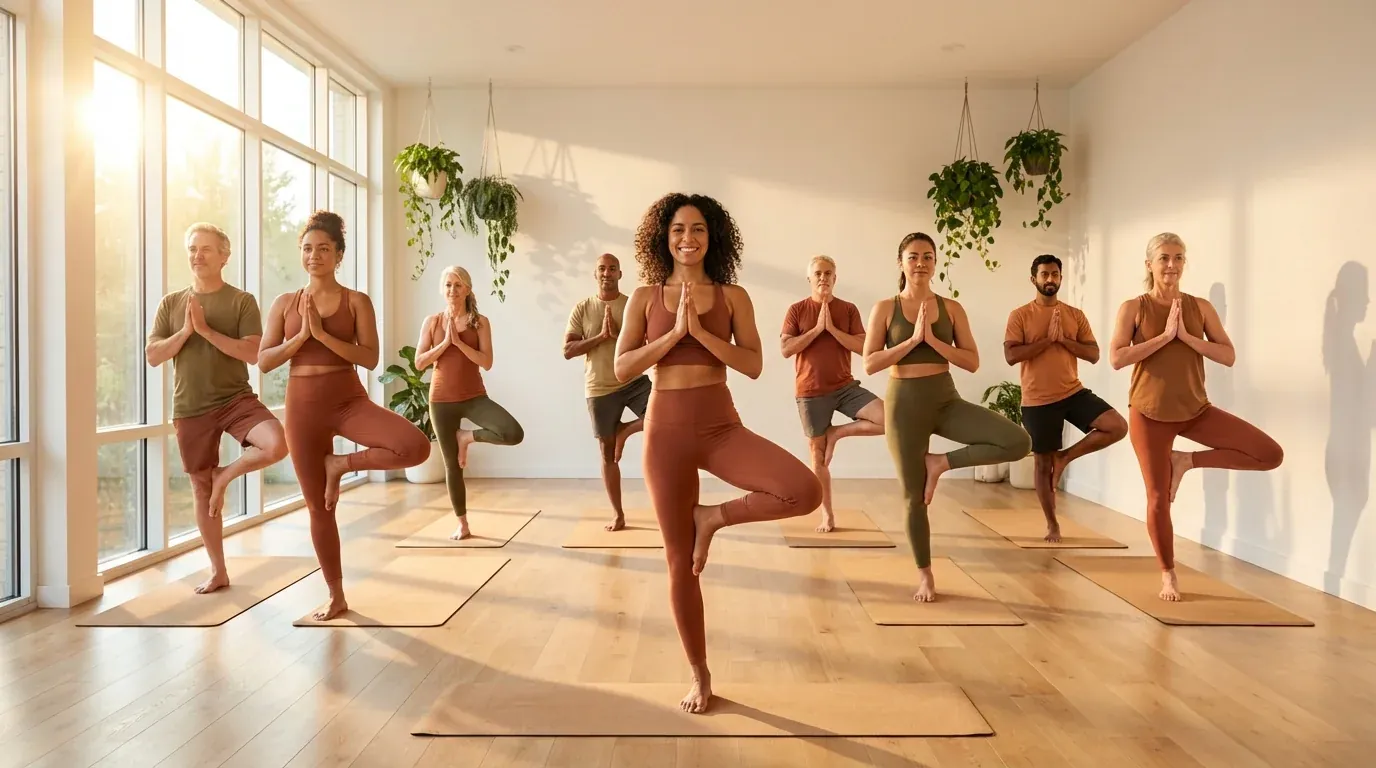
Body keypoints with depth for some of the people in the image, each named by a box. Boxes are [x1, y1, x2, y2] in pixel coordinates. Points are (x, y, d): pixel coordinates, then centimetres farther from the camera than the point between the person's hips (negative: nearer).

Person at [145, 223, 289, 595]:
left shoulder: (242, 301, -2)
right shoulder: (171, 303, 7)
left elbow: (253, 354, -13)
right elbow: (153, 356, 2)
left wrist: (207, 330, -17)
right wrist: (185, 331, -12)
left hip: (236, 399, -3)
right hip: (190, 409, 3)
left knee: (277, 445, -31)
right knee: (201, 489, 9)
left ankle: (226, 474, 2)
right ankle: (218, 571, 22)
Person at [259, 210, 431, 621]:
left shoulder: (357, 301, -1)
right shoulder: (284, 303, 6)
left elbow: (370, 357, -11)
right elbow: (263, 361, 1)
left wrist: (322, 333, -17)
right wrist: (301, 335, -12)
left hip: (350, 401, -1)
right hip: (302, 407, 2)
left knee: (416, 447, -29)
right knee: (319, 508, 8)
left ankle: (342, 464, -2)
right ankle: (336, 597, 24)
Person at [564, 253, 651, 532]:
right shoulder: (582, 308, 1)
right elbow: (567, 351, -6)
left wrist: (619, 333, -19)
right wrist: (601, 336, -15)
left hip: (634, 381, 0)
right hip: (599, 389, 0)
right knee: (607, 453, 7)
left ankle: (624, 430, 3)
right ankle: (618, 514, 20)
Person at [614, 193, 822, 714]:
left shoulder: (733, 296, 4)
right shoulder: (645, 296, 4)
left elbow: (753, 365, -5)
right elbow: (622, 368, -3)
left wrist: (701, 331, -13)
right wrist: (675, 332, -12)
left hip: (722, 426, 1)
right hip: (666, 431, 0)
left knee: (805, 491, -24)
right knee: (679, 561, 6)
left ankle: (714, 516, 3)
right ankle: (699, 676, 25)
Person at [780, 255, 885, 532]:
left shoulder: (849, 309, 4)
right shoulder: (796, 310, 0)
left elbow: (863, 347, -6)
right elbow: (785, 349, -10)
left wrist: (832, 328, -14)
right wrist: (817, 328, -14)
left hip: (845, 387, 2)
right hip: (811, 392, -1)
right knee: (817, 453, 5)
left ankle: (837, 433, 3)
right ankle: (827, 514, 20)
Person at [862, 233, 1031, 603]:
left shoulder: (952, 308, 3)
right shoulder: (885, 308, -2)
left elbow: (973, 362, -3)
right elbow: (869, 364, -9)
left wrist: (932, 340, -14)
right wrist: (913, 340, -15)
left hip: (947, 400, 2)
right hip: (905, 403, -2)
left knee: (1019, 442, -17)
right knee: (914, 497, 5)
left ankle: (941, 462, 2)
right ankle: (925, 576, 25)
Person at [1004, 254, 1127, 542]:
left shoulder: (1076, 315, 6)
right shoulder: (1019, 315, -3)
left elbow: (1094, 355, 0)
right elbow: (1011, 355, -15)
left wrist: (1063, 338, -13)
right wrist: (1048, 338, -15)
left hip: (1074, 392, 3)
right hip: (1038, 401, -3)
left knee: (1118, 427, -17)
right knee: (1043, 464, 6)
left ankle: (1066, 456, 5)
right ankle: (1052, 524, 22)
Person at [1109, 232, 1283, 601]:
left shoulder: (1201, 307, 2)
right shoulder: (1134, 308, -5)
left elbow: (1229, 356, -3)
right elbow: (1116, 359, -16)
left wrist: (1186, 336, -14)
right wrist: (1165, 335, -17)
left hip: (1196, 409, 3)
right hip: (1149, 413, -3)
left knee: (1271, 454, -9)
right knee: (1158, 498, 2)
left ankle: (1186, 461, 8)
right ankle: (1168, 575, 21)